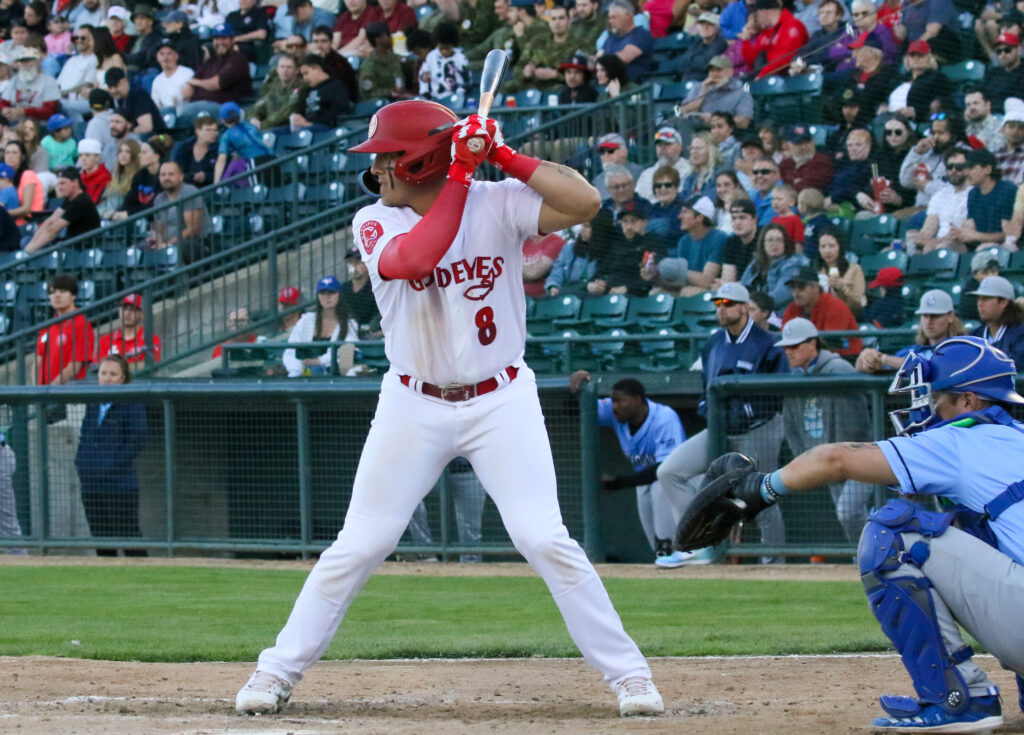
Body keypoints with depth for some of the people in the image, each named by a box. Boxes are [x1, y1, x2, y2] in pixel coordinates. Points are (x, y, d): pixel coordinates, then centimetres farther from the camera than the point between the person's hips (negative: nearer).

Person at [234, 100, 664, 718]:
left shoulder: (497, 203, -8)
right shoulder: (376, 222, -5)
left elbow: (586, 203, -22)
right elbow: (414, 259, -27)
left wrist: (503, 156, -21)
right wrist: (460, 174, -23)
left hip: (501, 403, -2)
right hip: (414, 408, 2)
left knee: (546, 540, -11)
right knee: (358, 547, 2)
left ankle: (627, 672, -3)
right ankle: (279, 672, 14)